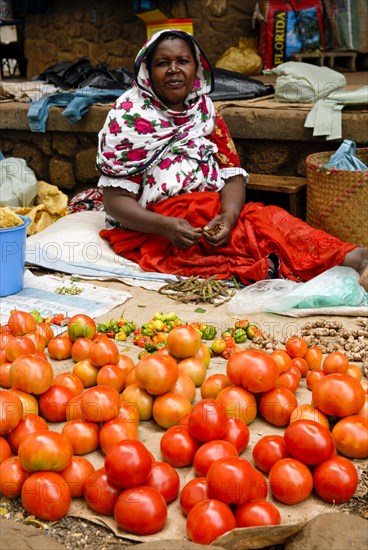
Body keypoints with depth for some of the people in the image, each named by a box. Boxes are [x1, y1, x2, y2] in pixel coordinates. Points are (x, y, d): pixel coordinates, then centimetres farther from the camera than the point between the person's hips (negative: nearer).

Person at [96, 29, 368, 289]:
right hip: (149, 229, -4)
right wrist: (166, 226, -27)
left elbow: (232, 174, 2)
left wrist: (228, 215, -21)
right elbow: (116, 199, -9)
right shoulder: (128, 116, -4)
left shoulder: (204, 109, 10)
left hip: (212, 214, 4)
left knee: (267, 218, -27)